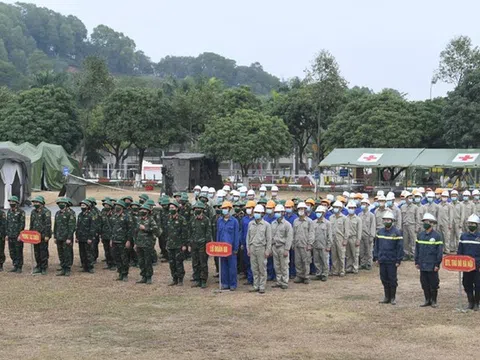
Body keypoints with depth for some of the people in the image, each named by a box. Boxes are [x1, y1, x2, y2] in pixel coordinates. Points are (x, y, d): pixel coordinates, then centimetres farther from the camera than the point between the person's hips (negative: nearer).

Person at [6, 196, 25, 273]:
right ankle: (15, 266, 18)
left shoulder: (21, 212, -8)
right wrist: (7, 234, 12)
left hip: (18, 236, -7)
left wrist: (20, 235, -15)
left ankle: (19, 268, 4)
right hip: (10, 236, 7)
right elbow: (7, 223, 17)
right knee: (12, 252, 9)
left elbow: (22, 224, -11)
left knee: (19, 252, -2)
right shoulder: (9, 211, 12)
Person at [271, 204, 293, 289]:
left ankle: (285, 283, 5)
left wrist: (286, 250, -14)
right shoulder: (273, 224, 11)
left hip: (282, 247, -5)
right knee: (277, 266, 9)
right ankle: (279, 281, 18)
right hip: (274, 247, 5)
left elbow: (289, 238, -9)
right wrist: (270, 248, 10)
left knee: (284, 266, -2)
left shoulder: (287, 224, -6)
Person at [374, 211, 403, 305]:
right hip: (382, 260, 5)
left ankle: (393, 298, 12)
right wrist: (376, 258, 8)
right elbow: (376, 246, 13)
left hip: (392, 261, -5)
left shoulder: (396, 232, -7)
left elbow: (400, 247, -7)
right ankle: (387, 297, 19)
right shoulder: (380, 232, 8)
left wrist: (398, 260, -10)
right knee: (384, 279, 9)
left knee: (392, 279, 2)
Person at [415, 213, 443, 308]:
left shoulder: (437, 235, -6)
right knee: (424, 283, 8)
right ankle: (427, 300, 19)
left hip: (432, 266, -5)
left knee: (433, 284, 2)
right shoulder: (420, 235, 8)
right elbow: (417, 249, 13)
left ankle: (434, 301, 14)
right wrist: (416, 262, 9)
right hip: (422, 265, 5)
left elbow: (440, 251, -8)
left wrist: (437, 264, -11)